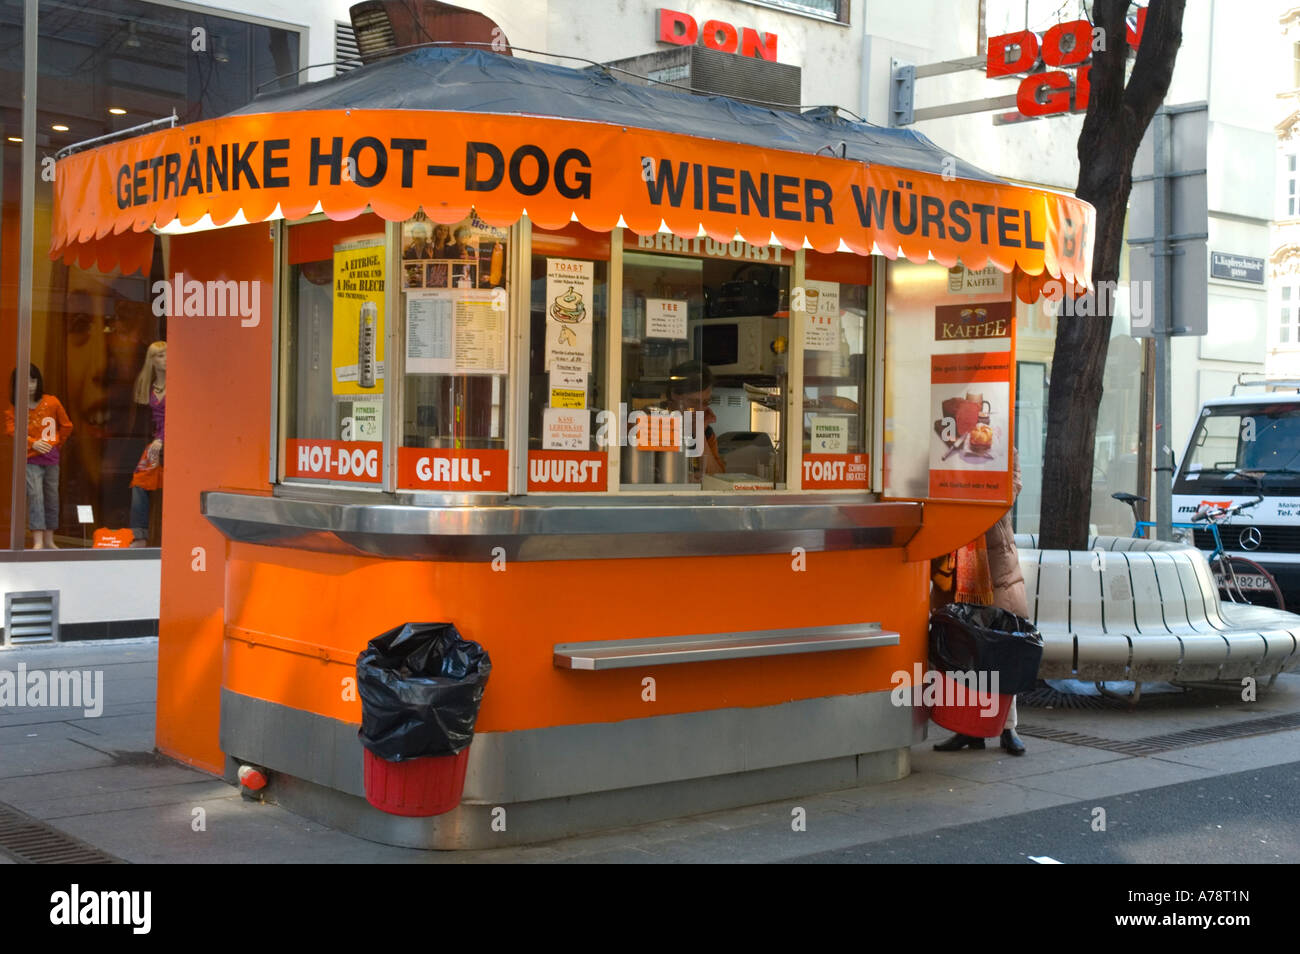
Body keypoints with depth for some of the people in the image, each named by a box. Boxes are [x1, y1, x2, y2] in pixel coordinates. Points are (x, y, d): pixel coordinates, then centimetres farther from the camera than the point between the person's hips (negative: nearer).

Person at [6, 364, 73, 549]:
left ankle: (49, 541, 18)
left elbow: (66, 426, 12)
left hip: (51, 459, 3)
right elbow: (11, 429, -12)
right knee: (35, 496, -16)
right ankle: (38, 542, -20)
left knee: (52, 498, 8)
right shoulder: (14, 408, -2)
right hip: (30, 459, -3)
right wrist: (33, 443, -23)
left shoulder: (52, 402, 1)